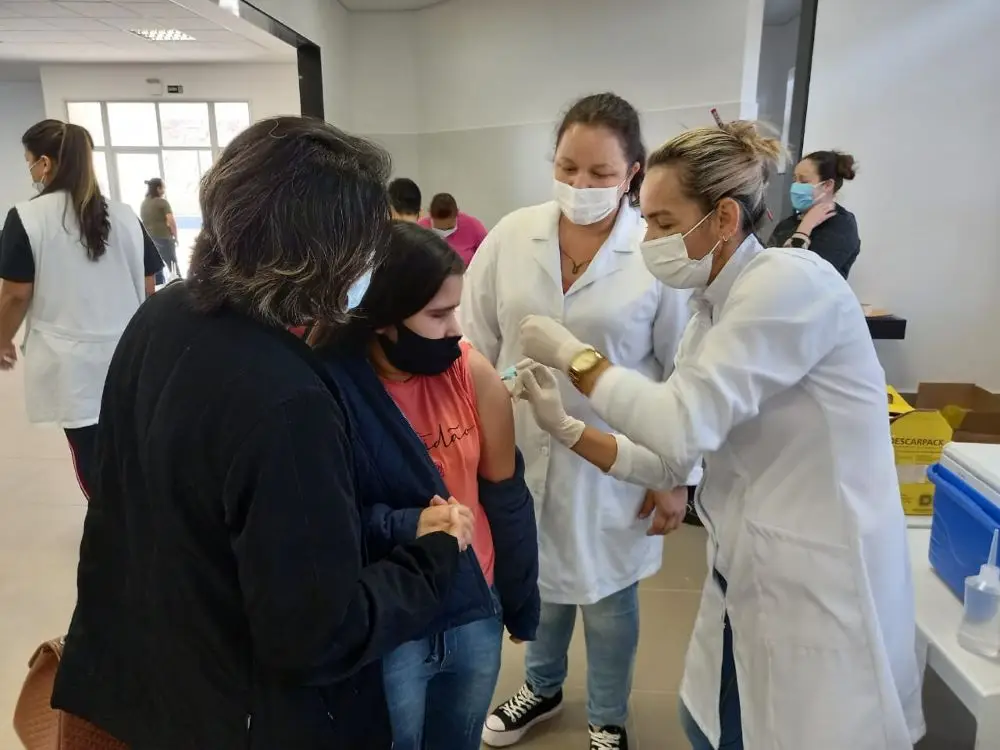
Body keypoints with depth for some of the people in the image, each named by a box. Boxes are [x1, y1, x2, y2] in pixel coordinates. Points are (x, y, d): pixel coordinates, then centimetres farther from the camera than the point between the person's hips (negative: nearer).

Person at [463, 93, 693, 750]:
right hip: (522, 450, 3)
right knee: (539, 580, 21)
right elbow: (475, 344, 2)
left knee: (609, 600, 16)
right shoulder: (511, 236, -4)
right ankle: (543, 688, 50)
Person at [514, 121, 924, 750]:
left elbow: (684, 424, -26)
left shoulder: (791, 281, -20)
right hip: (746, 578, 8)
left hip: (821, 586, -8)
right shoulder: (713, 313, 6)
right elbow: (674, 459, 6)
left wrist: (574, 355, -15)